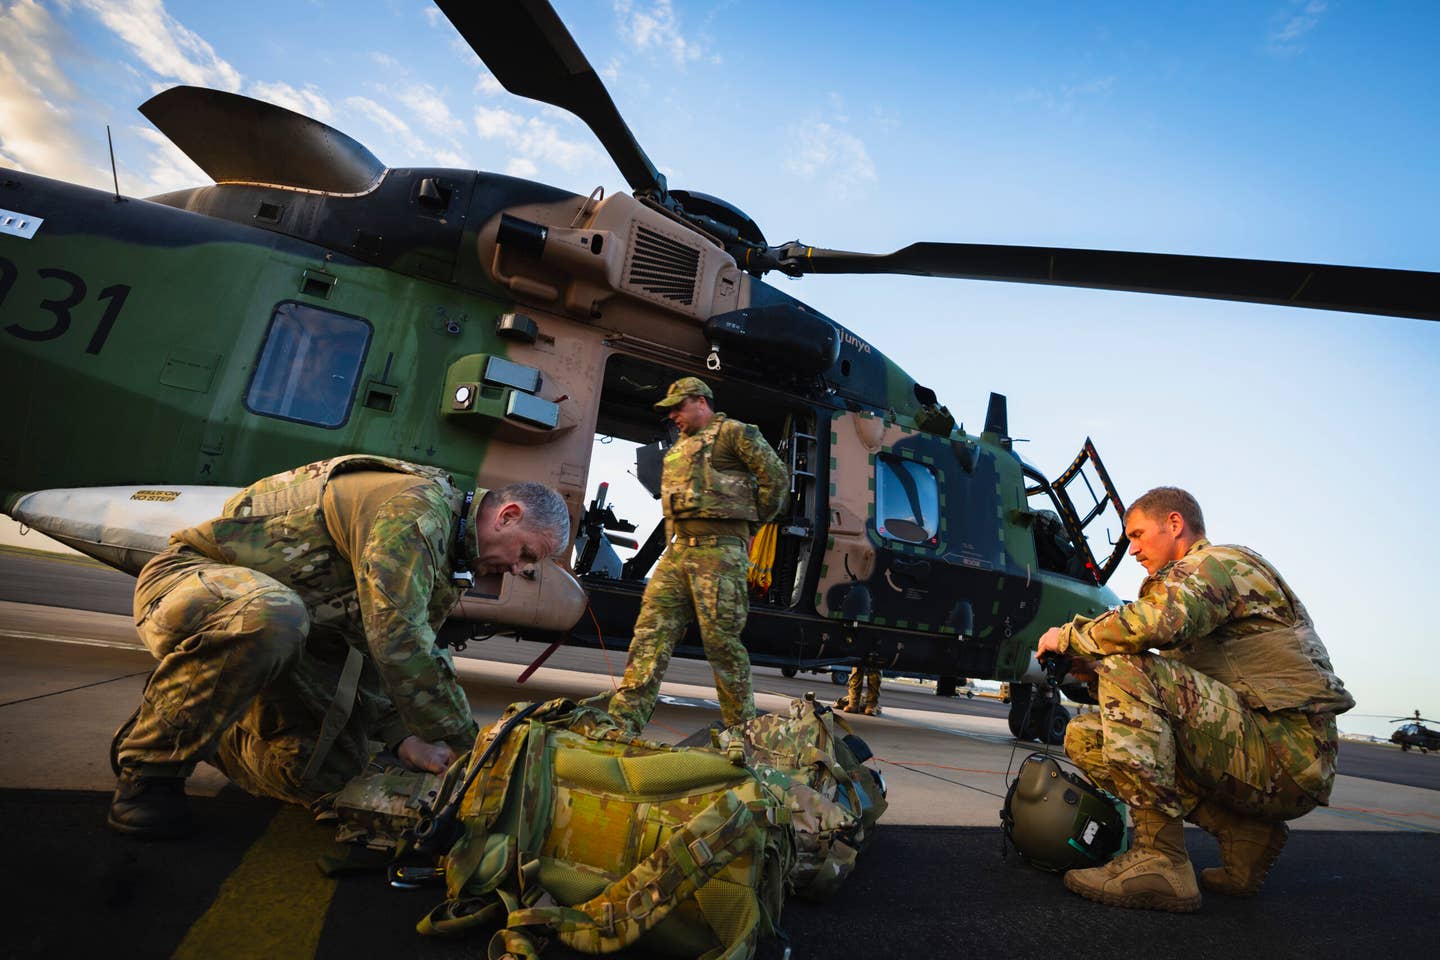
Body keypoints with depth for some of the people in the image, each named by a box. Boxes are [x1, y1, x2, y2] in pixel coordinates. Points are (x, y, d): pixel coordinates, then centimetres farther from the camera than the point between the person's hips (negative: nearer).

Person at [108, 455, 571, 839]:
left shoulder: (444, 559, 6)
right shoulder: (415, 506, -27)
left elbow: (376, 657, 8)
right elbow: (396, 640, -34)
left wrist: (403, 738, -7)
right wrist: (466, 744, -25)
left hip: (276, 641, 8)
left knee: (330, 770, -4)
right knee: (272, 616, -42)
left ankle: (208, 737, 22)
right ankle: (150, 764, -16)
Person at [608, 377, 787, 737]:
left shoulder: (733, 432, 2)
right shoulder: (680, 448, 26)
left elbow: (776, 478, -3)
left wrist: (748, 523, 3)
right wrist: (674, 537, 16)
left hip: (718, 549, -8)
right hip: (678, 549, 8)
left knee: (721, 639, -6)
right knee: (651, 631, -2)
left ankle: (742, 730, 8)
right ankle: (623, 720, -2)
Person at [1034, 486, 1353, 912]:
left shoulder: (1221, 561, -6)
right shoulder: (1197, 576, 24)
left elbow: (1161, 621, -30)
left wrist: (1070, 636, -15)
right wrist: (1089, 669, 4)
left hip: (1289, 756, -9)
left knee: (1129, 671, -27)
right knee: (1086, 737, 0)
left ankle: (1160, 861, -25)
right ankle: (1245, 833, 2)